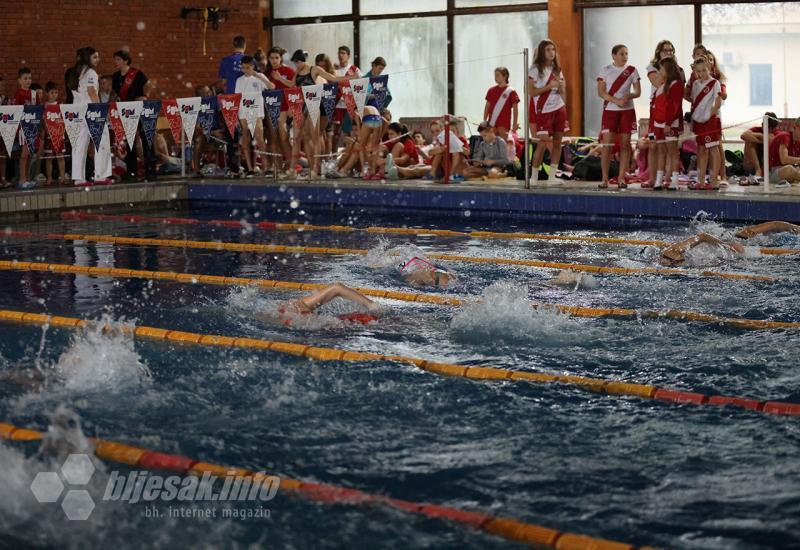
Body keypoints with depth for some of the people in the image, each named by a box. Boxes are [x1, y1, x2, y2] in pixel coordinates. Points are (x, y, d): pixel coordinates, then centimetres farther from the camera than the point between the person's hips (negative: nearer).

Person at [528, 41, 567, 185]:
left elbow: (562, 91, 17)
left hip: (559, 108, 5)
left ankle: (552, 177, 6)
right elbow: (531, 92, -12)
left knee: (557, 142, 1)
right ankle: (534, 177, 2)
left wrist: (560, 85, -5)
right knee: (543, 143, -8)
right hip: (543, 110, -5)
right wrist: (549, 86, -17)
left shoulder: (557, 69, 12)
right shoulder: (535, 70, -5)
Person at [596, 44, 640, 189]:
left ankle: (621, 177, 7)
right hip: (610, 110, -1)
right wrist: (616, 100, -18)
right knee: (607, 144, -7)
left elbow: (638, 92, 5)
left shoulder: (631, 70, 5)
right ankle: (605, 178, -3)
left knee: (625, 144, 1)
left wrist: (628, 97, -17)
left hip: (627, 110, 2)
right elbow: (601, 92, -5)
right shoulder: (606, 70, 2)